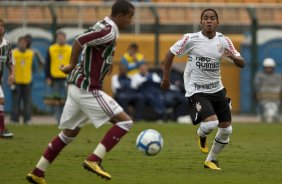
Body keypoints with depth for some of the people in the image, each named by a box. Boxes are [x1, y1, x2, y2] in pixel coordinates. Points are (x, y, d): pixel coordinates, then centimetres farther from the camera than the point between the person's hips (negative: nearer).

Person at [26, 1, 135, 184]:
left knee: (69, 133, 18)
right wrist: (73, 66, -11)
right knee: (125, 121, -8)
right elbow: (79, 41, -24)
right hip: (88, 90, -10)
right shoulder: (109, 32, -16)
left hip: (77, 87, 10)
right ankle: (94, 160, -13)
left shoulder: (103, 26, 14)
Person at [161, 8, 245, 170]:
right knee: (211, 122, -26)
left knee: (226, 130, 5)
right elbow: (171, 54, 1)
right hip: (197, 91, -5)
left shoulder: (224, 41, -2)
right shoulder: (191, 39, -12)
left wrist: (233, 57, -23)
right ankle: (201, 134, 12)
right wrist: (166, 78, 3)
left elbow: (242, 64, 0)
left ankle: (211, 160, 28)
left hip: (217, 89, 5)